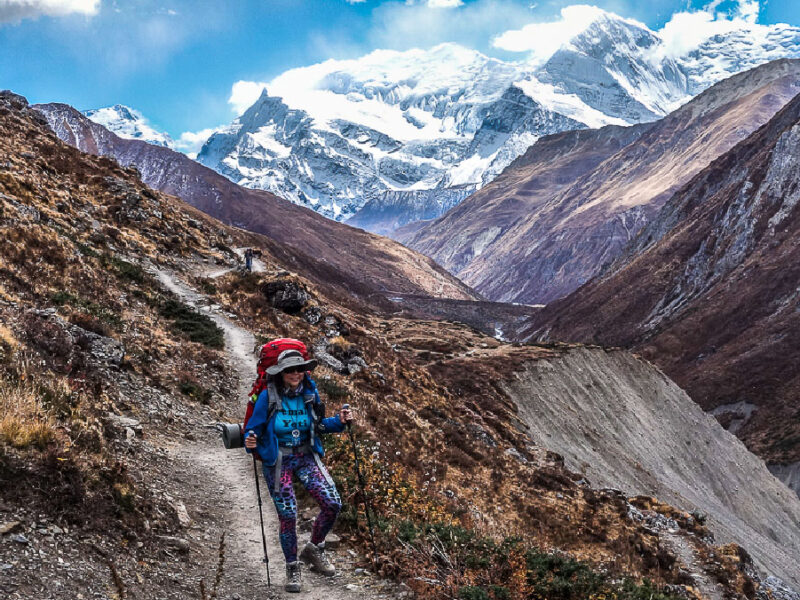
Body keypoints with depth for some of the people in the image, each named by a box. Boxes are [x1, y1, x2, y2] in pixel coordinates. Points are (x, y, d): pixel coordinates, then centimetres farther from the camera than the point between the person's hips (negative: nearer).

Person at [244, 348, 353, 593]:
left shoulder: (309, 393, -6)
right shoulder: (268, 397, -17)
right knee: (288, 516, -5)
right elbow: (254, 428, -8)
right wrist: (250, 442, -30)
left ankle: (314, 549, 21)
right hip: (278, 462, -3)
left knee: (333, 504, -7)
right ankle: (292, 568, 20)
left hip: (307, 457, 4)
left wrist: (339, 421, -6)